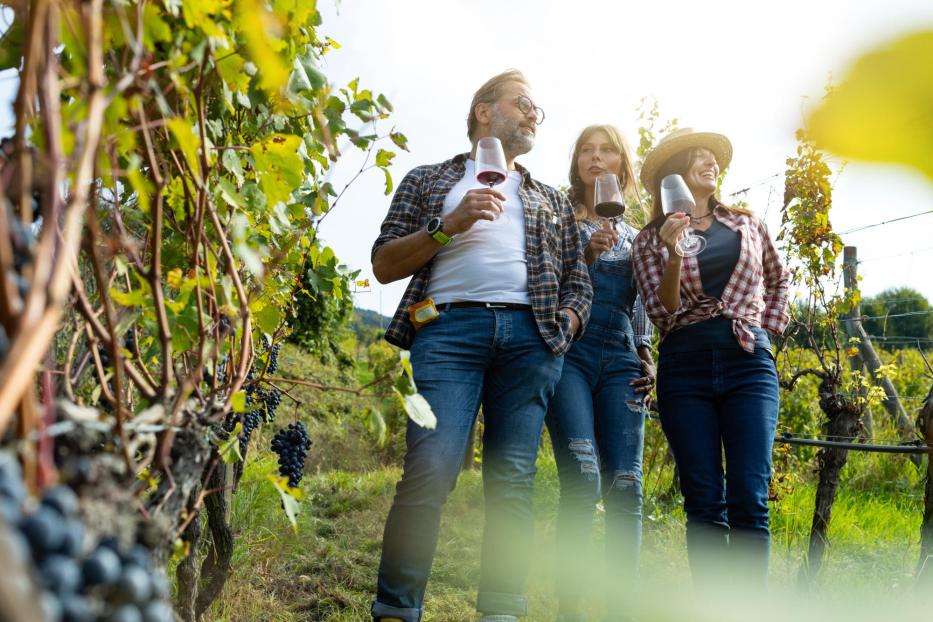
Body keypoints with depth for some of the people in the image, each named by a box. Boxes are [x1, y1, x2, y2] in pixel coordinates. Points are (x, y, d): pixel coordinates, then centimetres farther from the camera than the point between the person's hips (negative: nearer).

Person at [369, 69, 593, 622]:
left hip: (532, 335, 3)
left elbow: (578, 279, 24)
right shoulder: (429, 180, 20)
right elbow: (384, 265, 10)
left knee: (513, 479, -4)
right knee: (430, 471, -16)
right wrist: (449, 225, -3)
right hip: (449, 327, -3)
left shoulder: (554, 202, 28)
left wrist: (568, 321, 2)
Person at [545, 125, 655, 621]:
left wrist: (647, 359, 8)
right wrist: (585, 254, -11)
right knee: (582, 480, -17)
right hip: (568, 353, -3)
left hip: (620, 362, 4)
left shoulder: (633, 236, 22)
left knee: (625, 487, -6)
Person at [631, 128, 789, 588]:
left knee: (749, 500, -6)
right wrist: (675, 254, -18)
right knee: (704, 503, -1)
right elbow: (660, 312, -5)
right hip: (684, 366, -1)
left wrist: (768, 326, 15)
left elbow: (778, 279, 30)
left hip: (748, 361, 1)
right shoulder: (651, 240, 7)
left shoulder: (746, 223, 15)